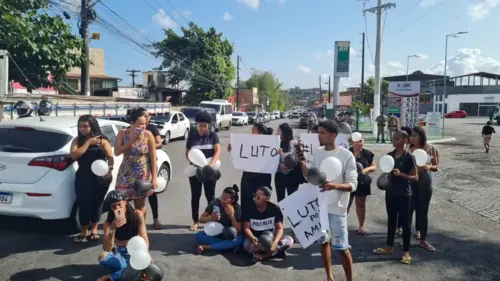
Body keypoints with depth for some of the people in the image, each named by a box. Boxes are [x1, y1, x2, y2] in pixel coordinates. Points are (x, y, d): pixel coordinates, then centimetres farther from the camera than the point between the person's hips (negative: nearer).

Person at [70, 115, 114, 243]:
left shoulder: (102, 140, 2)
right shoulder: (77, 140, 7)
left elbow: (110, 157, -2)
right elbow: (74, 156, -9)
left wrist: (109, 168, -22)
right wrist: (88, 143, -12)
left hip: (100, 177, -1)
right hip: (83, 177, 1)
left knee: (97, 203, 7)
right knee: (84, 203, -4)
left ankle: (94, 230, 22)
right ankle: (84, 232, 10)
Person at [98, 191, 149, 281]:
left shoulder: (137, 215, -12)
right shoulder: (109, 222, -10)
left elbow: (144, 239, -16)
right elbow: (106, 249, -21)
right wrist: (112, 229, -35)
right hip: (118, 254, 1)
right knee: (102, 257, -32)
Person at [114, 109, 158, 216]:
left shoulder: (148, 135, -11)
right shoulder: (122, 133, -4)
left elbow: (153, 158, -9)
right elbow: (116, 152, -12)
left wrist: (154, 177, -12)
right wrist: (131, 141, -21)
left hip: (142, 175, -2)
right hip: (126, 174, 2)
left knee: (140, 205, 10)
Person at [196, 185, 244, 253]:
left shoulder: (237, 208, -17)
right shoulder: (215, 202, -15)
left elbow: (239, 230, -18)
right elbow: (201, 219, -8)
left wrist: (232, 216, -30)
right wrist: (210, 218, -29)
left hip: (230, 236, -1)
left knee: (239, 240, -34)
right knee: (199, 235, -26)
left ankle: (206, 247, -27)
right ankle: (227, 245, -22)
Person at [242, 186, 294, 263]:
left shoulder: (275, 208, -9)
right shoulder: (249, 209, -11)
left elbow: (279, 228, -13)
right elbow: (246, 228, -14)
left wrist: (275, 242, -33)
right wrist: (253, 239, -37)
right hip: (255, 239, -2)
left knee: (289, 240, -24)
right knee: (247, 244, -36)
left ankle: (262, 256, -30)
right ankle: (276, 252, -24)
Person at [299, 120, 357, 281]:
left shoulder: (346, 156, -12)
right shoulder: (317, 153, 4)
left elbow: (353, 185, -14)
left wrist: (334, 185, -31)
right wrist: (302, 162, -5)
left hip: (336, 208, -5)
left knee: (341, 247, 2)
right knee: (323, 242, 16)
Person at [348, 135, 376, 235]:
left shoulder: (367, 153, -2)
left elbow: (374, 166, 6)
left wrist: (367, 169, -14)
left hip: (362, 182, 1)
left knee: (361, 204, 12)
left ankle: (361, 226, 21)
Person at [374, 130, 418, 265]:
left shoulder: (409, 157, -11)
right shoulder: (389, 155, 4)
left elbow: (415, 177, -9)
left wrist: (400, 174, -23)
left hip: (404, 194, -5)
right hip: (390, 192, 5)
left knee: (405, 222, 3)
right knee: (391, 220, 16)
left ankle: (406, 252, 13)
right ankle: (389, 247, 28)